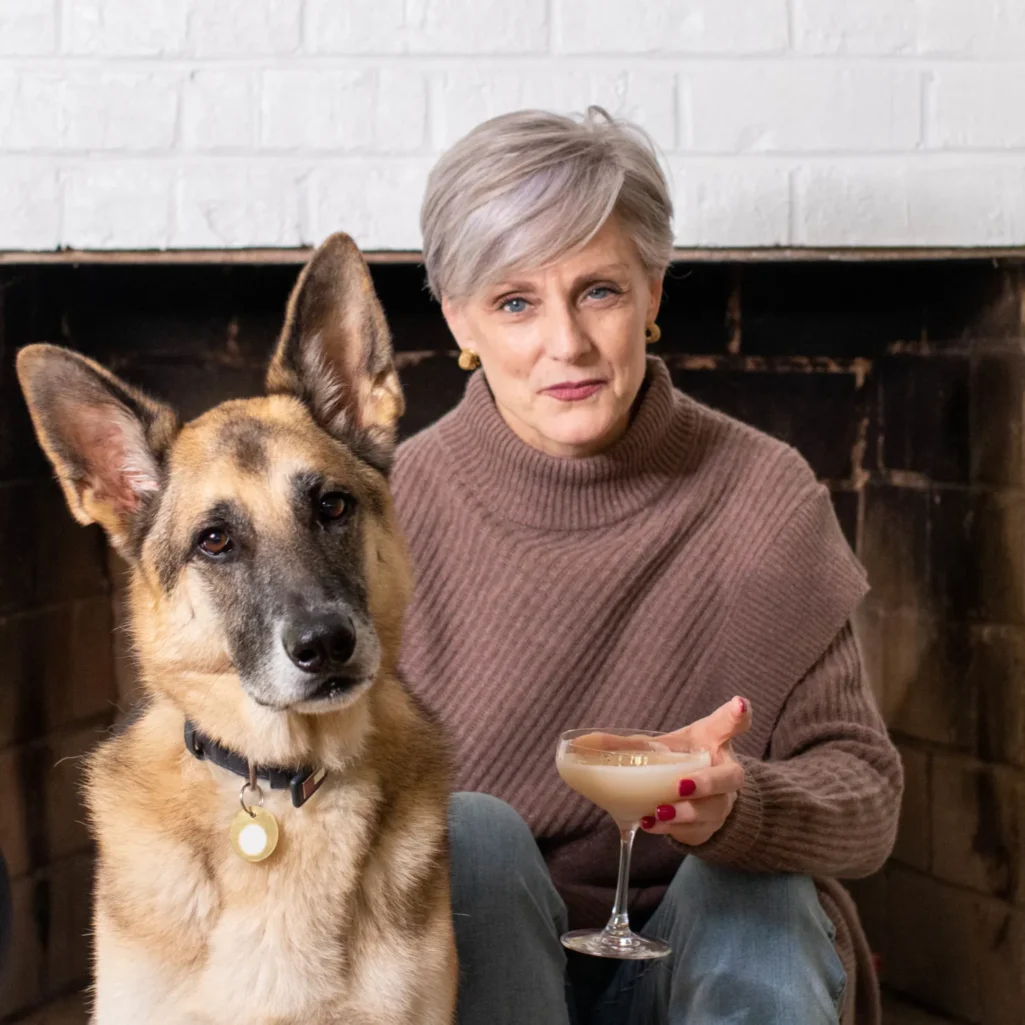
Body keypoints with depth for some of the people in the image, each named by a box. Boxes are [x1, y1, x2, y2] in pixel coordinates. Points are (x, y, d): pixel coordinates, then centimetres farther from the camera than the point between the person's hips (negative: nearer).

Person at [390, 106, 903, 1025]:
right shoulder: (397, 502, -7)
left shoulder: (762, 494, -7)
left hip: (714, 951, 0)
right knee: (471, 837, -30)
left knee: (755, 889, -32)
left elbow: (865, 789, -10)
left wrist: (737, 804, -31)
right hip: (480, 950, 0)